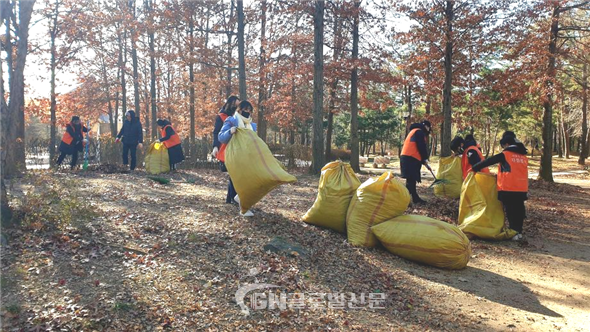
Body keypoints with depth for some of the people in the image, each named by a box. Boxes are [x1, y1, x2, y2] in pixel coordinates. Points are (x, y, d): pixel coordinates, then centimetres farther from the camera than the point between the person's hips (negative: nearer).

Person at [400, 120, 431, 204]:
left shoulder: (414, 131, 28)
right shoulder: (419, 132, -4)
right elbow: (421, 147, -10)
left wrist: (422, 160, 20)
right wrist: (425, 158, 1)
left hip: (407, 157, 10)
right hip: (411, 158, -10)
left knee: (412, 179, 11)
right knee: (411, 179, -13)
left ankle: (415, 198, 15)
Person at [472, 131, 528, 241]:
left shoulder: (505, 155, -7)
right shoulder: (523, 156, 11)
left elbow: (488, 161, -4)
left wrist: (474, 168, 6)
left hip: (508, 189, -6)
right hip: (522, 189, 6)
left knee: (511, 211, 0)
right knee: (519, 209, 14)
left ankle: (515, 232, -2)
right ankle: (519, 231, 20)